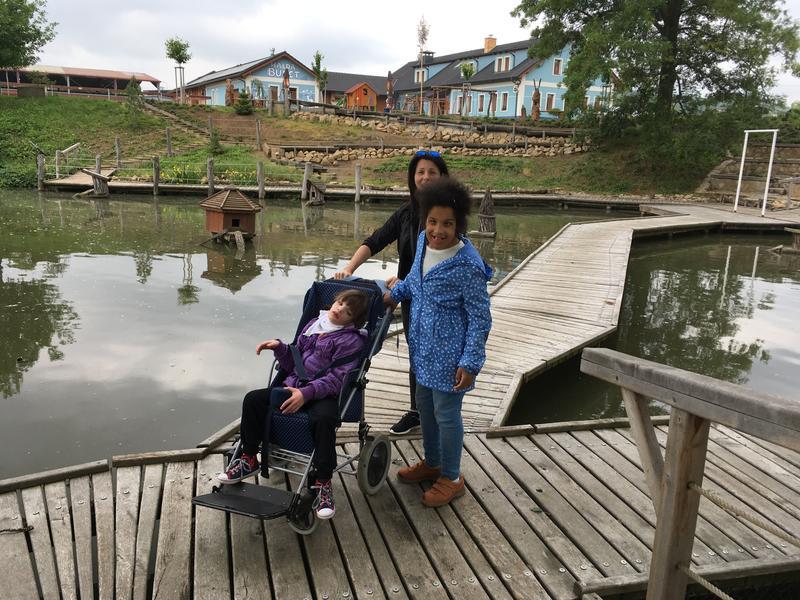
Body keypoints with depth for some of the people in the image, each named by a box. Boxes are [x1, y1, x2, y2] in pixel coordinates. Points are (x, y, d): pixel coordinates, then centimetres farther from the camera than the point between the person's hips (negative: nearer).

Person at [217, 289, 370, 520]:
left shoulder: (351, 340, -7)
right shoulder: (313, 325, 14)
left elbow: (336, 379, -17)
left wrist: (306, 393, -29)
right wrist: (280, 348, 0)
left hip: (325, 394, -7)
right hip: (295, 386, 7)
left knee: (323, 418, -37)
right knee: (253, 399, -6)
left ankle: (323, 483, -23)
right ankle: (249, 460, 11)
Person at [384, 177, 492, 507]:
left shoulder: (467, 266, -24)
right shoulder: (423, 242, -2)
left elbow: (480, 318, -18)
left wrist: (470, 362, -19)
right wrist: (395, 293, 26)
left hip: (449, 354, -8)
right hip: (424, 347, 8)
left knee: (446, 414, 5)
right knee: (425, 405, 22)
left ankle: (451, 478, 27)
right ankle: (431, 463, 43)